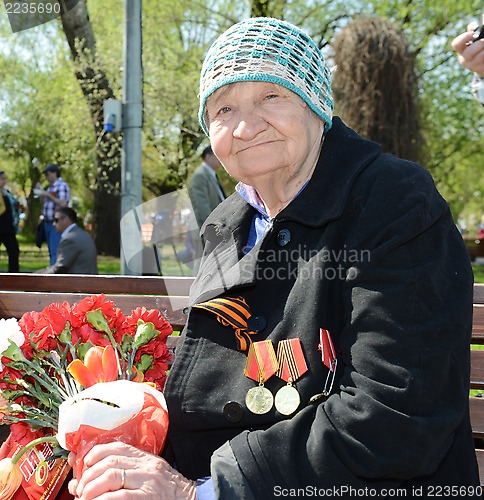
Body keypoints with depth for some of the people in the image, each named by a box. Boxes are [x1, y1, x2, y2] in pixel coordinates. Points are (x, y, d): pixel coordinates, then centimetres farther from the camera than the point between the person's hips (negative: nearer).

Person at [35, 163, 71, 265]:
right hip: (47, 223, 9)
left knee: (55, 252, -14)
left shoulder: (62, 186, -10)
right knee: (51, 252, 13)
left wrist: (48, 195, -17)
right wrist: (41, 192, 9)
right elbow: (44, 204, 24)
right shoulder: (50, 187, 17)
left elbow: (63, 204, -19)